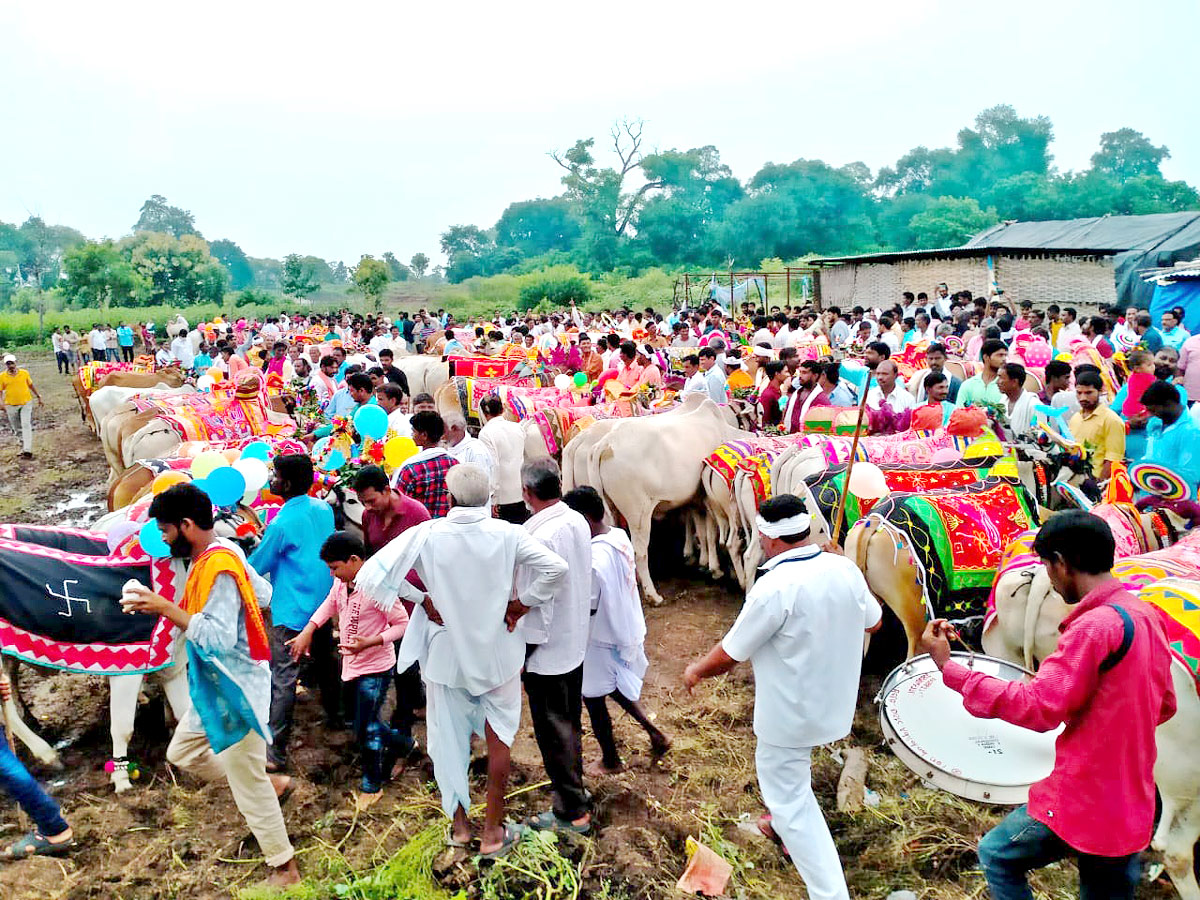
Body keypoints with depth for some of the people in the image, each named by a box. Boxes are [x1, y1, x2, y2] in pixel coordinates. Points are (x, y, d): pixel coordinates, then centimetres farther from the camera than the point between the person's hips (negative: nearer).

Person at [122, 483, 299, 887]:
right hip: (216, 685, 10)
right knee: (181, 752, 22)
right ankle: (271, 784, 29)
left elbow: (218, 638, -32)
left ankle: (285, 869, 19)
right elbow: (263, 593, 15)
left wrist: (166, 608, -31)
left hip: (235, 687, -10)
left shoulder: (217, 568, -26)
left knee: (247, 782, 3)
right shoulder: (225, 554, 3)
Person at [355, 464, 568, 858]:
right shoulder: (507, 534, -14)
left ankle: (459, 824, 33)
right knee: (498, 736, 15)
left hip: (446, 652, 0)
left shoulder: (426, 534, -15)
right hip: (498, 651, 0)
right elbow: (555, 567, -21)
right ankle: (493, 832, 22)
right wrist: (522, 604, -9)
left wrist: (422, 600, -12)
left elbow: (371, 573, -20)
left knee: (449, 738, 17)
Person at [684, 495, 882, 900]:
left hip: (792, 712, -8)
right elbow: (873, 621, 9)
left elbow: (730, 654, -19)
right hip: (834, 703, 8)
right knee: (790, 769, 33)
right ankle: (786, 826, 54)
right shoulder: (845, 570, -9)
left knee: (788, 794, 7)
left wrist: (697, 670, -1)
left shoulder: (775, 588, -29)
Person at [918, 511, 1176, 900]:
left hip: (1082, 800, -8)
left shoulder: (1095, 625, -22)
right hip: (1132, 805, 8)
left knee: (998, 856, 12)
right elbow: (1164, 705, 17)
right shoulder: (1148, 617, 6)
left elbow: (1039, 708, -26)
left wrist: (948, 667, -24)